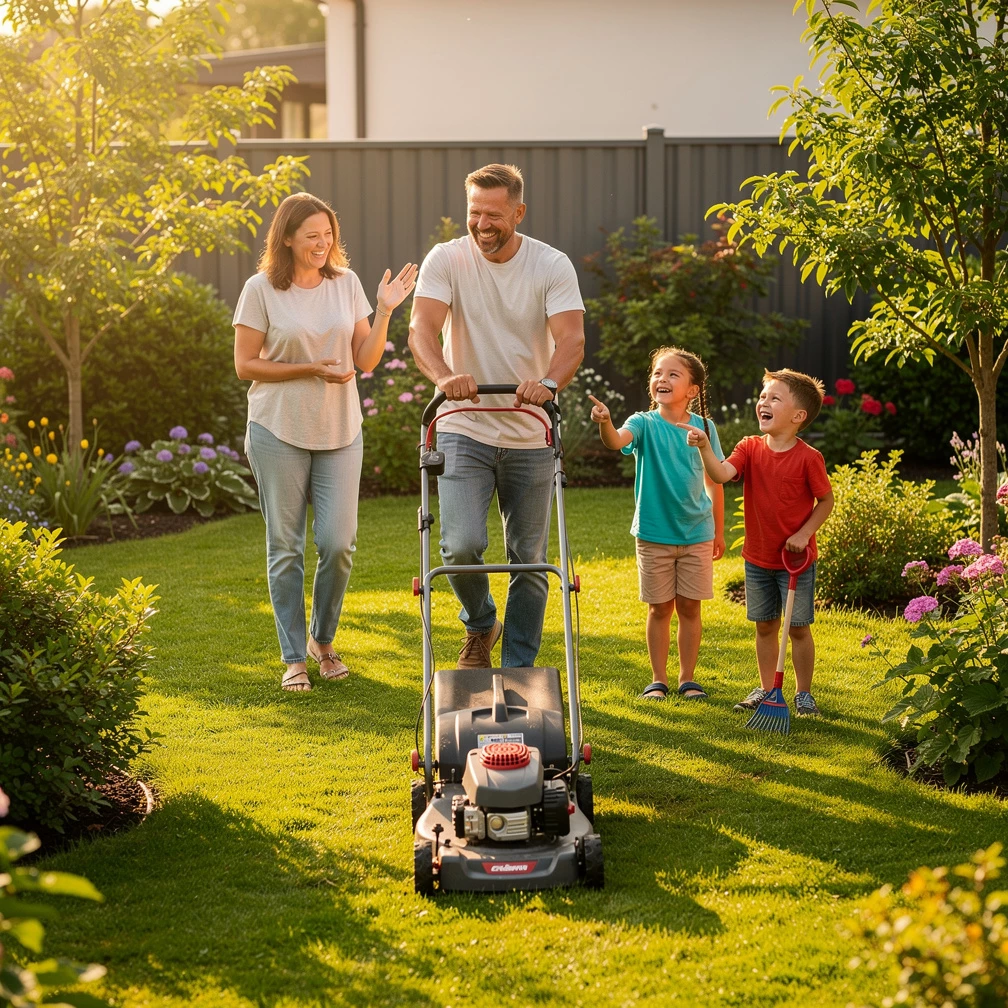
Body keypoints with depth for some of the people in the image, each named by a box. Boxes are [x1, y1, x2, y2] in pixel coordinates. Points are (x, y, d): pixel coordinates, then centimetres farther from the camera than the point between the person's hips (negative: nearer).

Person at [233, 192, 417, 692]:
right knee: (286, 547, 3)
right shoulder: (261, 289, -5)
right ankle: (294, 659, 13)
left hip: (339, 431, 3)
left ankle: (323, 640, 21)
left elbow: (365, 361, 4)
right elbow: (246, 365, -5)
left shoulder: (346, 283, 5)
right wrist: (309, 370, -13)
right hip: (279, 431, -2)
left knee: (338, 543, -3)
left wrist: (385, 311, -9)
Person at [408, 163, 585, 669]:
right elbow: (421, 328, -17)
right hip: (464, 431, -1)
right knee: (462, 544, -17)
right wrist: (444, 375, -38)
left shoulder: (552, 266, -5)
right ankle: (479, 623, 14)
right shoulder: (446, 259, -5)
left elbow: (571, 339, -17)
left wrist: (548, 383, -38)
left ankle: (518, 671, 20)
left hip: (531, 439, 1)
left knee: (530, 560, 5)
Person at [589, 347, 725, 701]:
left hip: (696, 534, 1)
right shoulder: (644, 424, -8)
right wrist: (605, 423, -53)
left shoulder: (704, 428, -1)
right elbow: (616, 441, -30)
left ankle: (688, 679, 18)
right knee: (659, 608, 6)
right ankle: (658, 680, 16)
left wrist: (718, 532, 11)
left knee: (689, 607, 7)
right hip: (654, 534, -1)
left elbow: (714, 482, 7)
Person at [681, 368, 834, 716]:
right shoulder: (750, 448, -4)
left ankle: (803, 693, 18)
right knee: (764, 626, 14)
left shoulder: (808, 458, -14)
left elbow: (826, 500, -5)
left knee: (798, 627, 5)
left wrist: (804, 534, -15)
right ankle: (766, 688, 26)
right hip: (758, 559, 4)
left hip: (796, 560, -4)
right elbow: (722, 474, -20)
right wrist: (705, 447, -36)